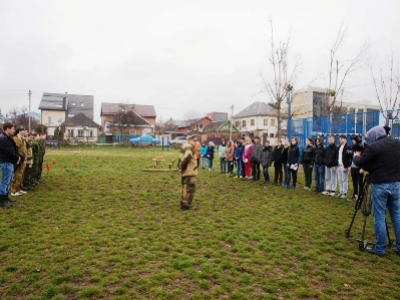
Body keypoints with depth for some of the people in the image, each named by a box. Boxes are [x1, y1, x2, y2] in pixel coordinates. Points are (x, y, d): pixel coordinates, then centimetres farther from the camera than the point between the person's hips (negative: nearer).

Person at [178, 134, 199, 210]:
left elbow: (180, 159, 18)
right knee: (190, 188, -3)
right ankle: (187, 205, 1)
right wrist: (183, 168, -19)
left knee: (185, 188, 19)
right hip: (189, 172, -10)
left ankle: (183, 203, 29)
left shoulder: (184, 147, 16)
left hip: (185, 172, 10)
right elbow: (186, 158, -30)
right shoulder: (189, 148, -16)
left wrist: (180, 168, 13)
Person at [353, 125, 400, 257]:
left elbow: (359, 163, -10)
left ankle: (380, 248, 8)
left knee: (379, 217, 2)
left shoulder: (374, 147, -13)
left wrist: (356, 156, 12)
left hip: (380, 185, -6)